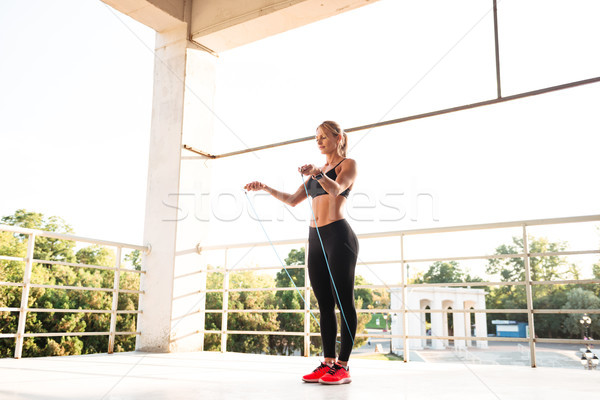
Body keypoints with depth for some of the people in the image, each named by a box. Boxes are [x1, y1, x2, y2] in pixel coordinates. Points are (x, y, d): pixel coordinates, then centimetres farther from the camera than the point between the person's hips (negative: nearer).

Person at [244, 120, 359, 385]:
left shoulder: (348, 164, 2)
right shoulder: (317, 171, 23)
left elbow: (336, 189, -18)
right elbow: (293, 200, 23)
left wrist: (317, 174, -36)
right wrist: (265, 188, 13)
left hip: (339, 236, -7)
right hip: (316, 239, 7)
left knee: (343, 301, -6)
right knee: (324, 303, 6)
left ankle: (343, 366, -4)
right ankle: (328, 362, 9)